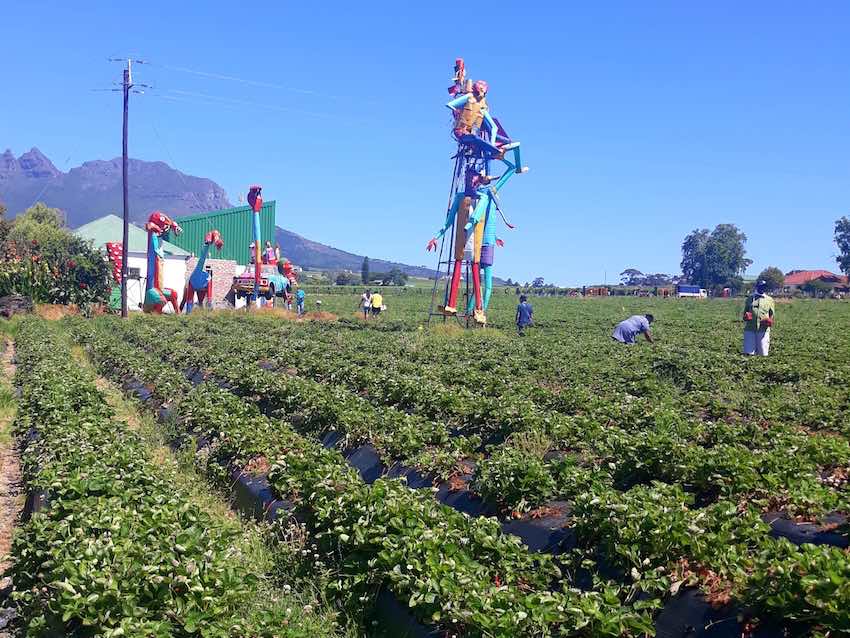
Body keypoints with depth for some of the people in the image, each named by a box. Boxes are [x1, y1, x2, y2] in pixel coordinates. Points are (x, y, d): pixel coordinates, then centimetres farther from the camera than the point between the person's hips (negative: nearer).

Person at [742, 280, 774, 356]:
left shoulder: (769, 300, 13)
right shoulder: (750, 298, 14)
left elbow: (771, 315, 16)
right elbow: (745, 311, 20)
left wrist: (770, 321, -5)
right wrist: (746, 316, -3)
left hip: (763, 329, 0)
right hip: (750, 328, 0)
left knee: (763, 354, -1)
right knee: (748, 353, -6)